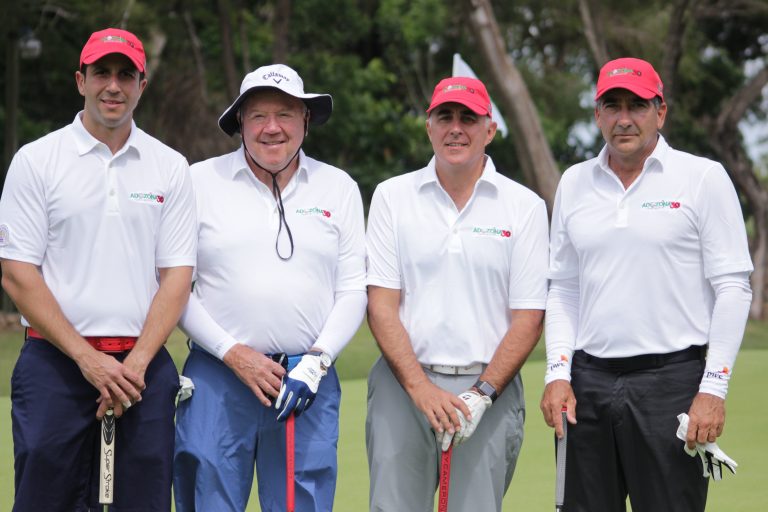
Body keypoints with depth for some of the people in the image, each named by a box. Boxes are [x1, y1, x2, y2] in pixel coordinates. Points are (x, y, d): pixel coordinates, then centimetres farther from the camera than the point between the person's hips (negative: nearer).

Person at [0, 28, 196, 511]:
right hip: (55, 360, -2)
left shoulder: (170, 167, 9)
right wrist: (88, 359, -11)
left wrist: (137, 363, -10)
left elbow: (177, 275, 5)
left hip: (144, 367, 2)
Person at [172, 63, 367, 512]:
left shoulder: (339, 188, 10)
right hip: (218, 378, -1)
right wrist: (234, 354, -7)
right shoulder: (201, 182, 4)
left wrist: (315, 363, -5)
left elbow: (354, 290, 9)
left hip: (308, 382, 1)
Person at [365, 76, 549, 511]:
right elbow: (381, 304, 1)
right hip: (403, 384, 1)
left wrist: (482, 394, -11)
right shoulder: (392, 196, 6)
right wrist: (421, 387, -11)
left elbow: (528, 319, 0)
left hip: (488, 392, -1)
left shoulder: (525, 206, 4)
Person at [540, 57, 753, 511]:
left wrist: (713, 389, -10)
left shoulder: (704, 178, 0)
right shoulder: (574, 183, 13)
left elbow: (733, 287, -4)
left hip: (673, 378, -4)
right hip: (588, 381, 4)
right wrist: (558, 374, 4)